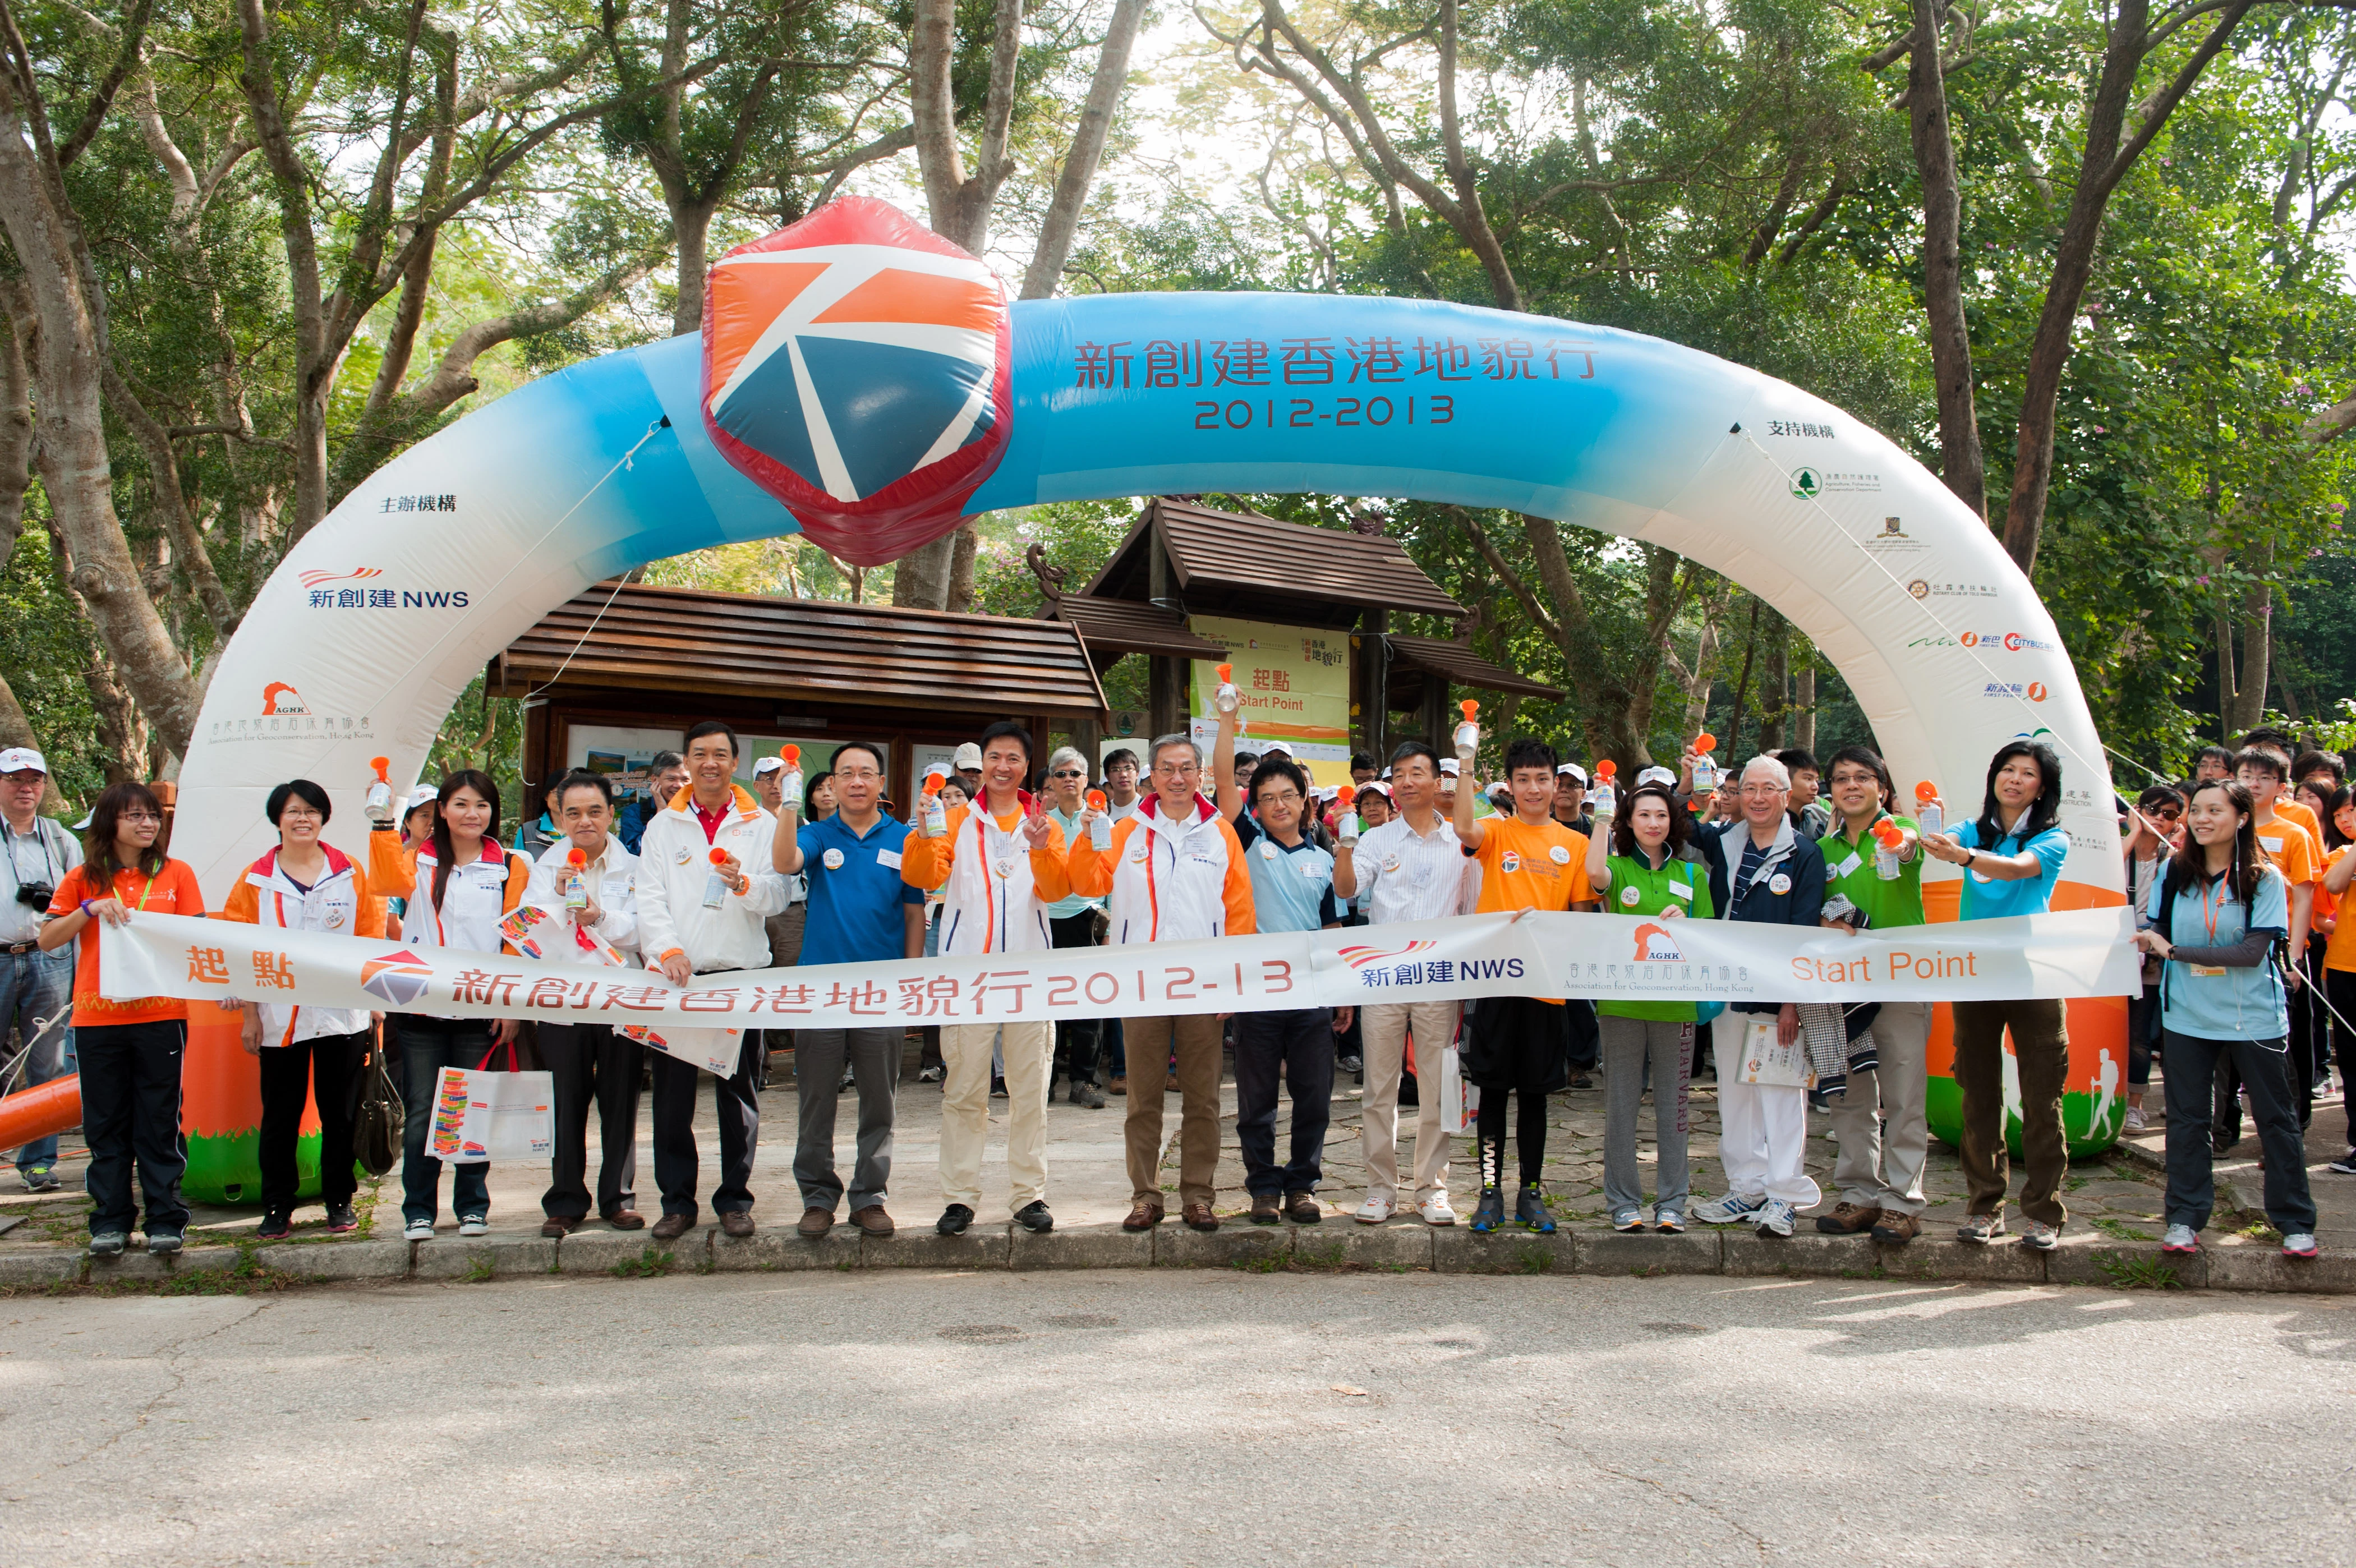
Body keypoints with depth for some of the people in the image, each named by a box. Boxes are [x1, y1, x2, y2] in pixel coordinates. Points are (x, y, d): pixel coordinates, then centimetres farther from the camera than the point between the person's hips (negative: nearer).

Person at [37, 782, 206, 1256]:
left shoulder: (175, 874, 6)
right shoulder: (84, 879, 7)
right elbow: (46, 940, 3)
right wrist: (89, 910, -12)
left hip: (160, 1016, -1)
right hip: (97, 1019, 1)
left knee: (160, 1124, 1)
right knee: (107, 1126, 7)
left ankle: (166, 1221, 7)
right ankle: (110, 1223, 14)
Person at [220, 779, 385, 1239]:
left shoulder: (350, 873, 5)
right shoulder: (257, 880, 5)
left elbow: (371, 938, 6)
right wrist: (250, 1013, -1)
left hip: (342, 1015, 0)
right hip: (280, 1018, 0)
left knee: (340, 1114, 5)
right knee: (279, 1116, 5)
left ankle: (340, 1202, 16)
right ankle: (277, 1209, 13)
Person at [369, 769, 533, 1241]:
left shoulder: (510, 869, 7)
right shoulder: (420, 861, 9)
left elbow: (518, 941, 3)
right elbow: (388, 880, -14)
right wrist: (382, 822, -23)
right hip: (421, 1007, 0)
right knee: (421, 1112, 2)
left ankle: (472, 1206, 16)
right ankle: (418, 1211, 10)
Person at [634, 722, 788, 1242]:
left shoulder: (761, 825, 9)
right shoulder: (662, 827, 12)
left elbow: (777, 896, -2)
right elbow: (650, 900, 4)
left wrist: (744, 883, -23)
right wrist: (668, 950, -13)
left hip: (740, 973, -1)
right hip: (676, 975, 1)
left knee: (739, 1094, 3)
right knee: (672, 1095, 2)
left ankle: (734, 1198, 13)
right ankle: (677, 1200, 11)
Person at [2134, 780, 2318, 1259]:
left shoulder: (2265, 879, -8)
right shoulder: (2175, 873, 3)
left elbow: (2253, 952, -16)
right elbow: (2153, 927, 5)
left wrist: (2175, 951, -21)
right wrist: (2148, 934, -21)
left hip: (2254, 1017, -2)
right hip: (2187, 1016, 2)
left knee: (2277, 1119, 5)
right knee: (2186, 1118, 6)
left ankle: (2295, 1223, 15)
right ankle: (2185, 1219, 14)